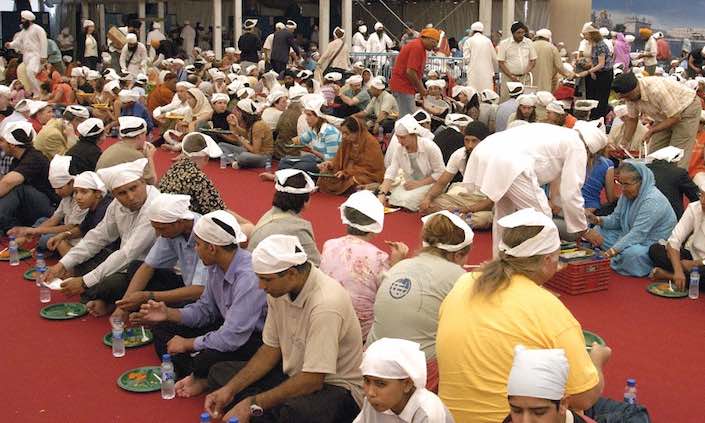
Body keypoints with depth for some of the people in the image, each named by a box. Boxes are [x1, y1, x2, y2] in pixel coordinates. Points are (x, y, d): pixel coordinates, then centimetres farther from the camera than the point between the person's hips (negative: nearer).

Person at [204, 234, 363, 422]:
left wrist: (253, 404, -23)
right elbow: (271, 349, 6)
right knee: (220, 373, 2)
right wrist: (230, 390, -4)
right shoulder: (279, 289, -4)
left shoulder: (326, 303, -29)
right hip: (294, 374, 8)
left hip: (336, 386, -8)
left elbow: (312, 380, -27)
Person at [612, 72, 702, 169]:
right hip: (666, 114, 8)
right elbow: (631, 119, 0)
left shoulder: (656, 90, -38)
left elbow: (675, 117, -30)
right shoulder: (630, 94, -14)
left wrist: (651, 131, -33)